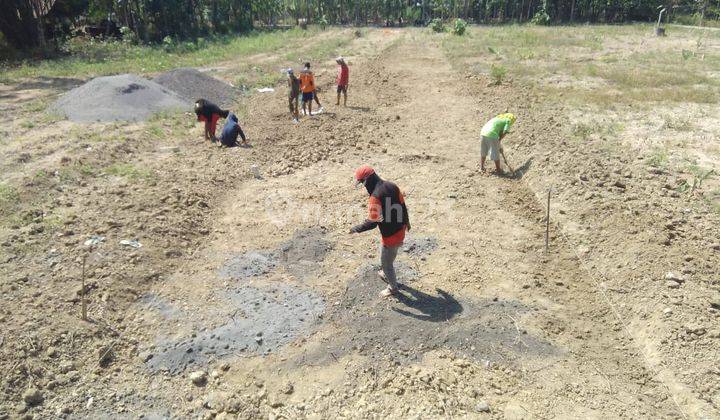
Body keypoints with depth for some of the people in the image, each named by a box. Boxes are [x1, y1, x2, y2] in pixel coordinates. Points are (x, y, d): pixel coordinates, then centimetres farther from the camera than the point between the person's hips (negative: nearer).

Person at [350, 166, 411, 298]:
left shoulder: (376, 196, -29)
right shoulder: (392, 186, -4)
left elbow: (372, 222, -27)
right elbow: (403, 206, 8)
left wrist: (356, 229, -10)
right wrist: (406, 222, 24)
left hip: (390, 236, -9)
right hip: (400, 231, 9)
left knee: (386, 263, 15)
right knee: (388, 257, 32)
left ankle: (393, 288, 35)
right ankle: (387, 275, 56)